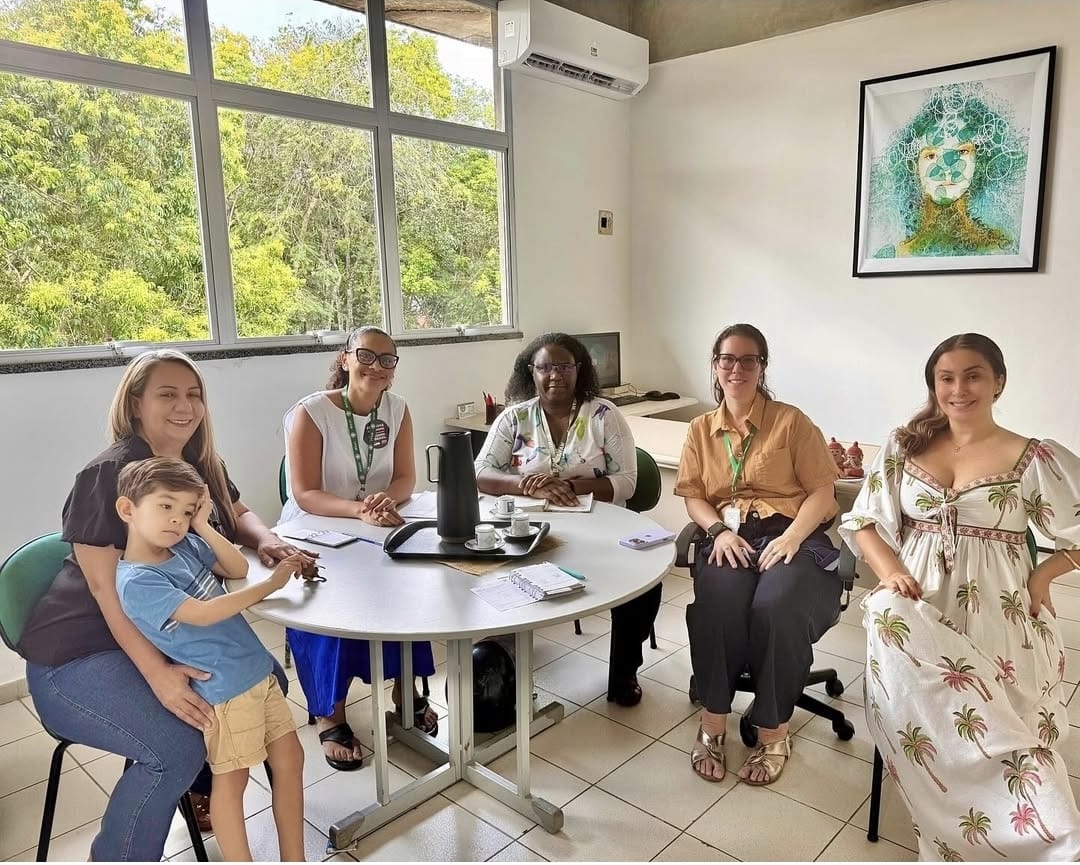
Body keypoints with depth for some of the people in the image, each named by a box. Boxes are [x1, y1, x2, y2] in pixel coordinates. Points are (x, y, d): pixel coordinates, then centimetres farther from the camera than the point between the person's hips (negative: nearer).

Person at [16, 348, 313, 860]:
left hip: (169, 634, 8)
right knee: (177, 747, -27)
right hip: (80, 655, -8)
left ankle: (203, 786, 26)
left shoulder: (201, 464, 2)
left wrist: (265, 540, -8)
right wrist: (157, 674, -33)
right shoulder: (109, 475, -20)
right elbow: (106, 586, -25)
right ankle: (115, 856, 0)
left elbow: (238, 515, 17)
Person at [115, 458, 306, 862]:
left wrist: (203, 526, -1)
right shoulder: (136, 581, -17)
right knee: (231, 778, 6)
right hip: (224, 689, -8)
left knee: (289, 759, 13)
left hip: (259, 669, 8)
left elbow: (238, 569, 11)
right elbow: (203, 614, -23)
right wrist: (270, 583, -20)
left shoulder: (185, 545, 6)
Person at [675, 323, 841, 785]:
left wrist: (791, 538, -17)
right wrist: (719, 532, -11)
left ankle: (773, 730, -12)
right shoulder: (701, 429, 16)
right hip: (729, 536, 2)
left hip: (792, 534, -2)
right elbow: (693, 495, 10)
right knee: (719, 602, -32)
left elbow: (821, 491, 1)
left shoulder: (791, 421, 6)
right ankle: (712, 723, -16)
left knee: (776, 606, -33)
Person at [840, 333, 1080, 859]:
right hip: (918, 599, 2)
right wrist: (890, 570, -7)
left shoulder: (1033, 458, 2)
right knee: (887, 623, -33)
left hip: (995, 611, -2)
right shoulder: (904, 446, 10)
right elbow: (862, 521, 9)